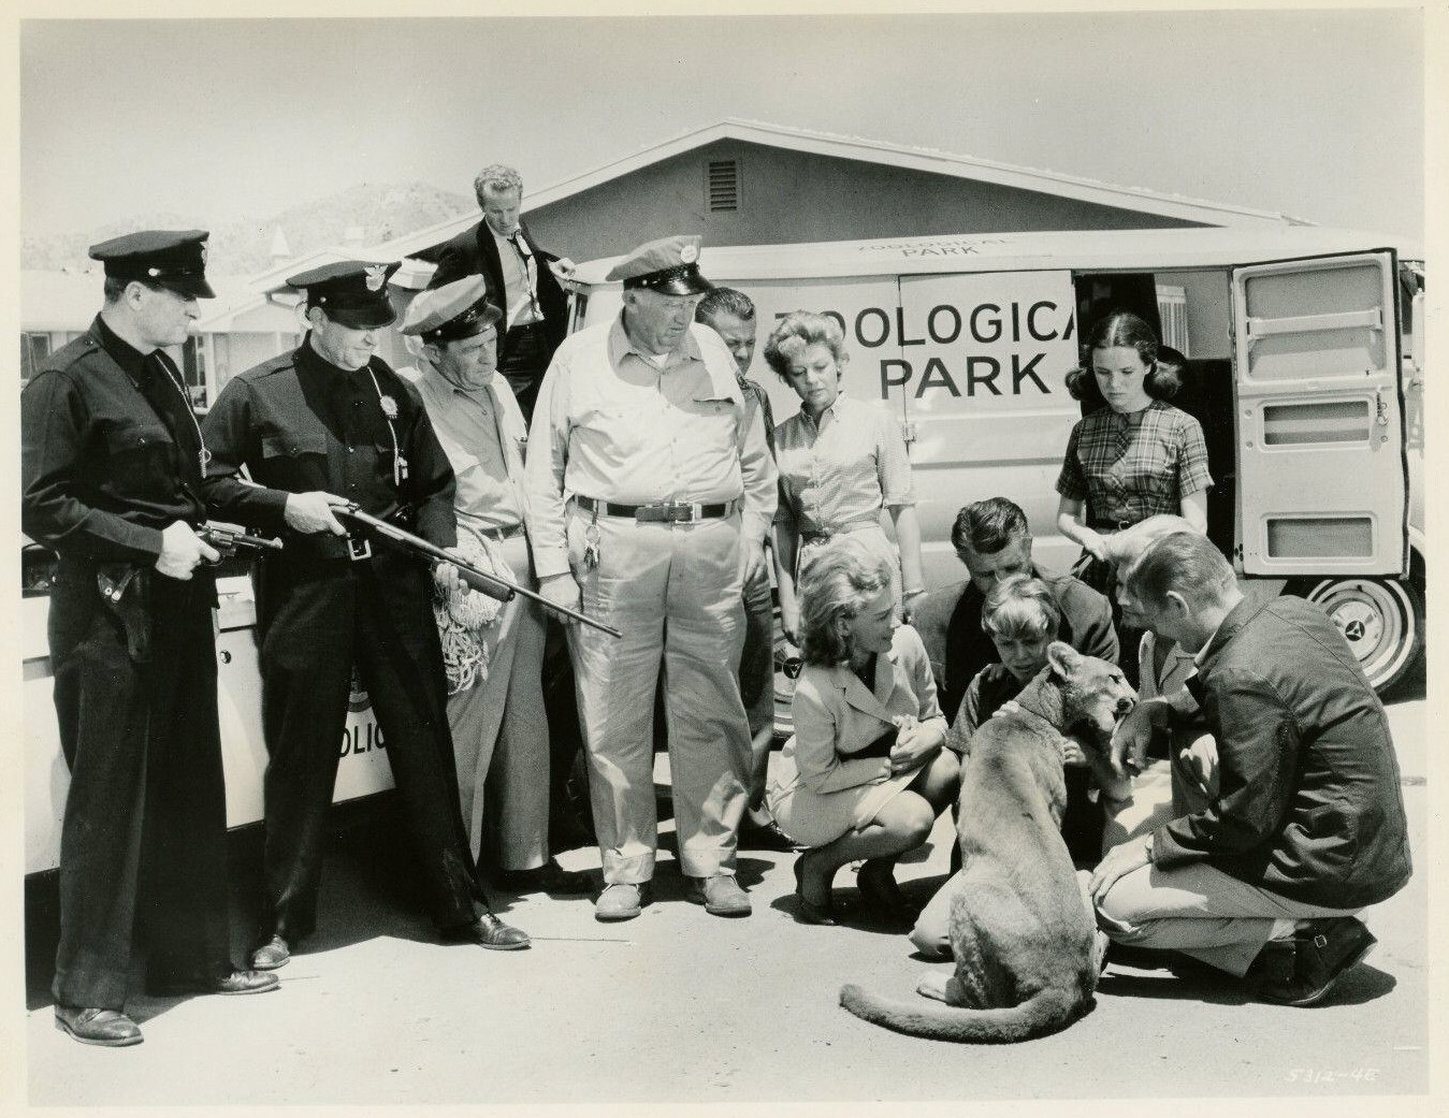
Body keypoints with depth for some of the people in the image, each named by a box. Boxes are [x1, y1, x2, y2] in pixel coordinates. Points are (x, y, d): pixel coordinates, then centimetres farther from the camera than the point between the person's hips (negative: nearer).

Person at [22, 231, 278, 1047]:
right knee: (109, 798, 0)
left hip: (179, 605, 8)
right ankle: (87, 989, 13)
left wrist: (196, 533, 7)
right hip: (109, 612, -8)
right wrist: (151, 544, -18)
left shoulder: (161, 372, 13)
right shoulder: (68, 379, -11)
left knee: (191, 789, 14)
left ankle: (193, 956, 27)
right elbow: (41, 506, -15)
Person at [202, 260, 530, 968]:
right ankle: (286, 922, 19)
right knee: (299, 762, 5)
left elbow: (432, 485, 17)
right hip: (302, 596, -3)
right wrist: (283, 506, -12)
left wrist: (441, 546, 0)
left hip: (394, 586, 3)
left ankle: (461, 907, 17)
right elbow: (208, 483, 1)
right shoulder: (256, 393, 0)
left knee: (426, 748, 6)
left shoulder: (394, 391, 11)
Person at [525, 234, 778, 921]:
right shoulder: (579, 359, 5)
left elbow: (754, 459, 20)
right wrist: (553, 570, 0)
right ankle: (626, 868, 13)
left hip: (711, 552, 2)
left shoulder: (713, 353, 13)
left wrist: (751, 537, 11)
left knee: (712, 717, 4)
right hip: (614, 549, -2)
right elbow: (543, 471, 6)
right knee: (615, 723, 1)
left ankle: (712, 862, 15)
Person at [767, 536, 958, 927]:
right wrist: (892, 763, -22)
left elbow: (935, 718, -1)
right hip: (809, 795, -6)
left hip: (885, 772, 6)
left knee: (946, 767, -24)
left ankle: (878, 870, 0)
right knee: (913, 818, -31)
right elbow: (820, 777, -21)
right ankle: (817, 865, -3)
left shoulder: (905, 642, -17)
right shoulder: (813, 690, -32)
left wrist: (923, 739, -25)